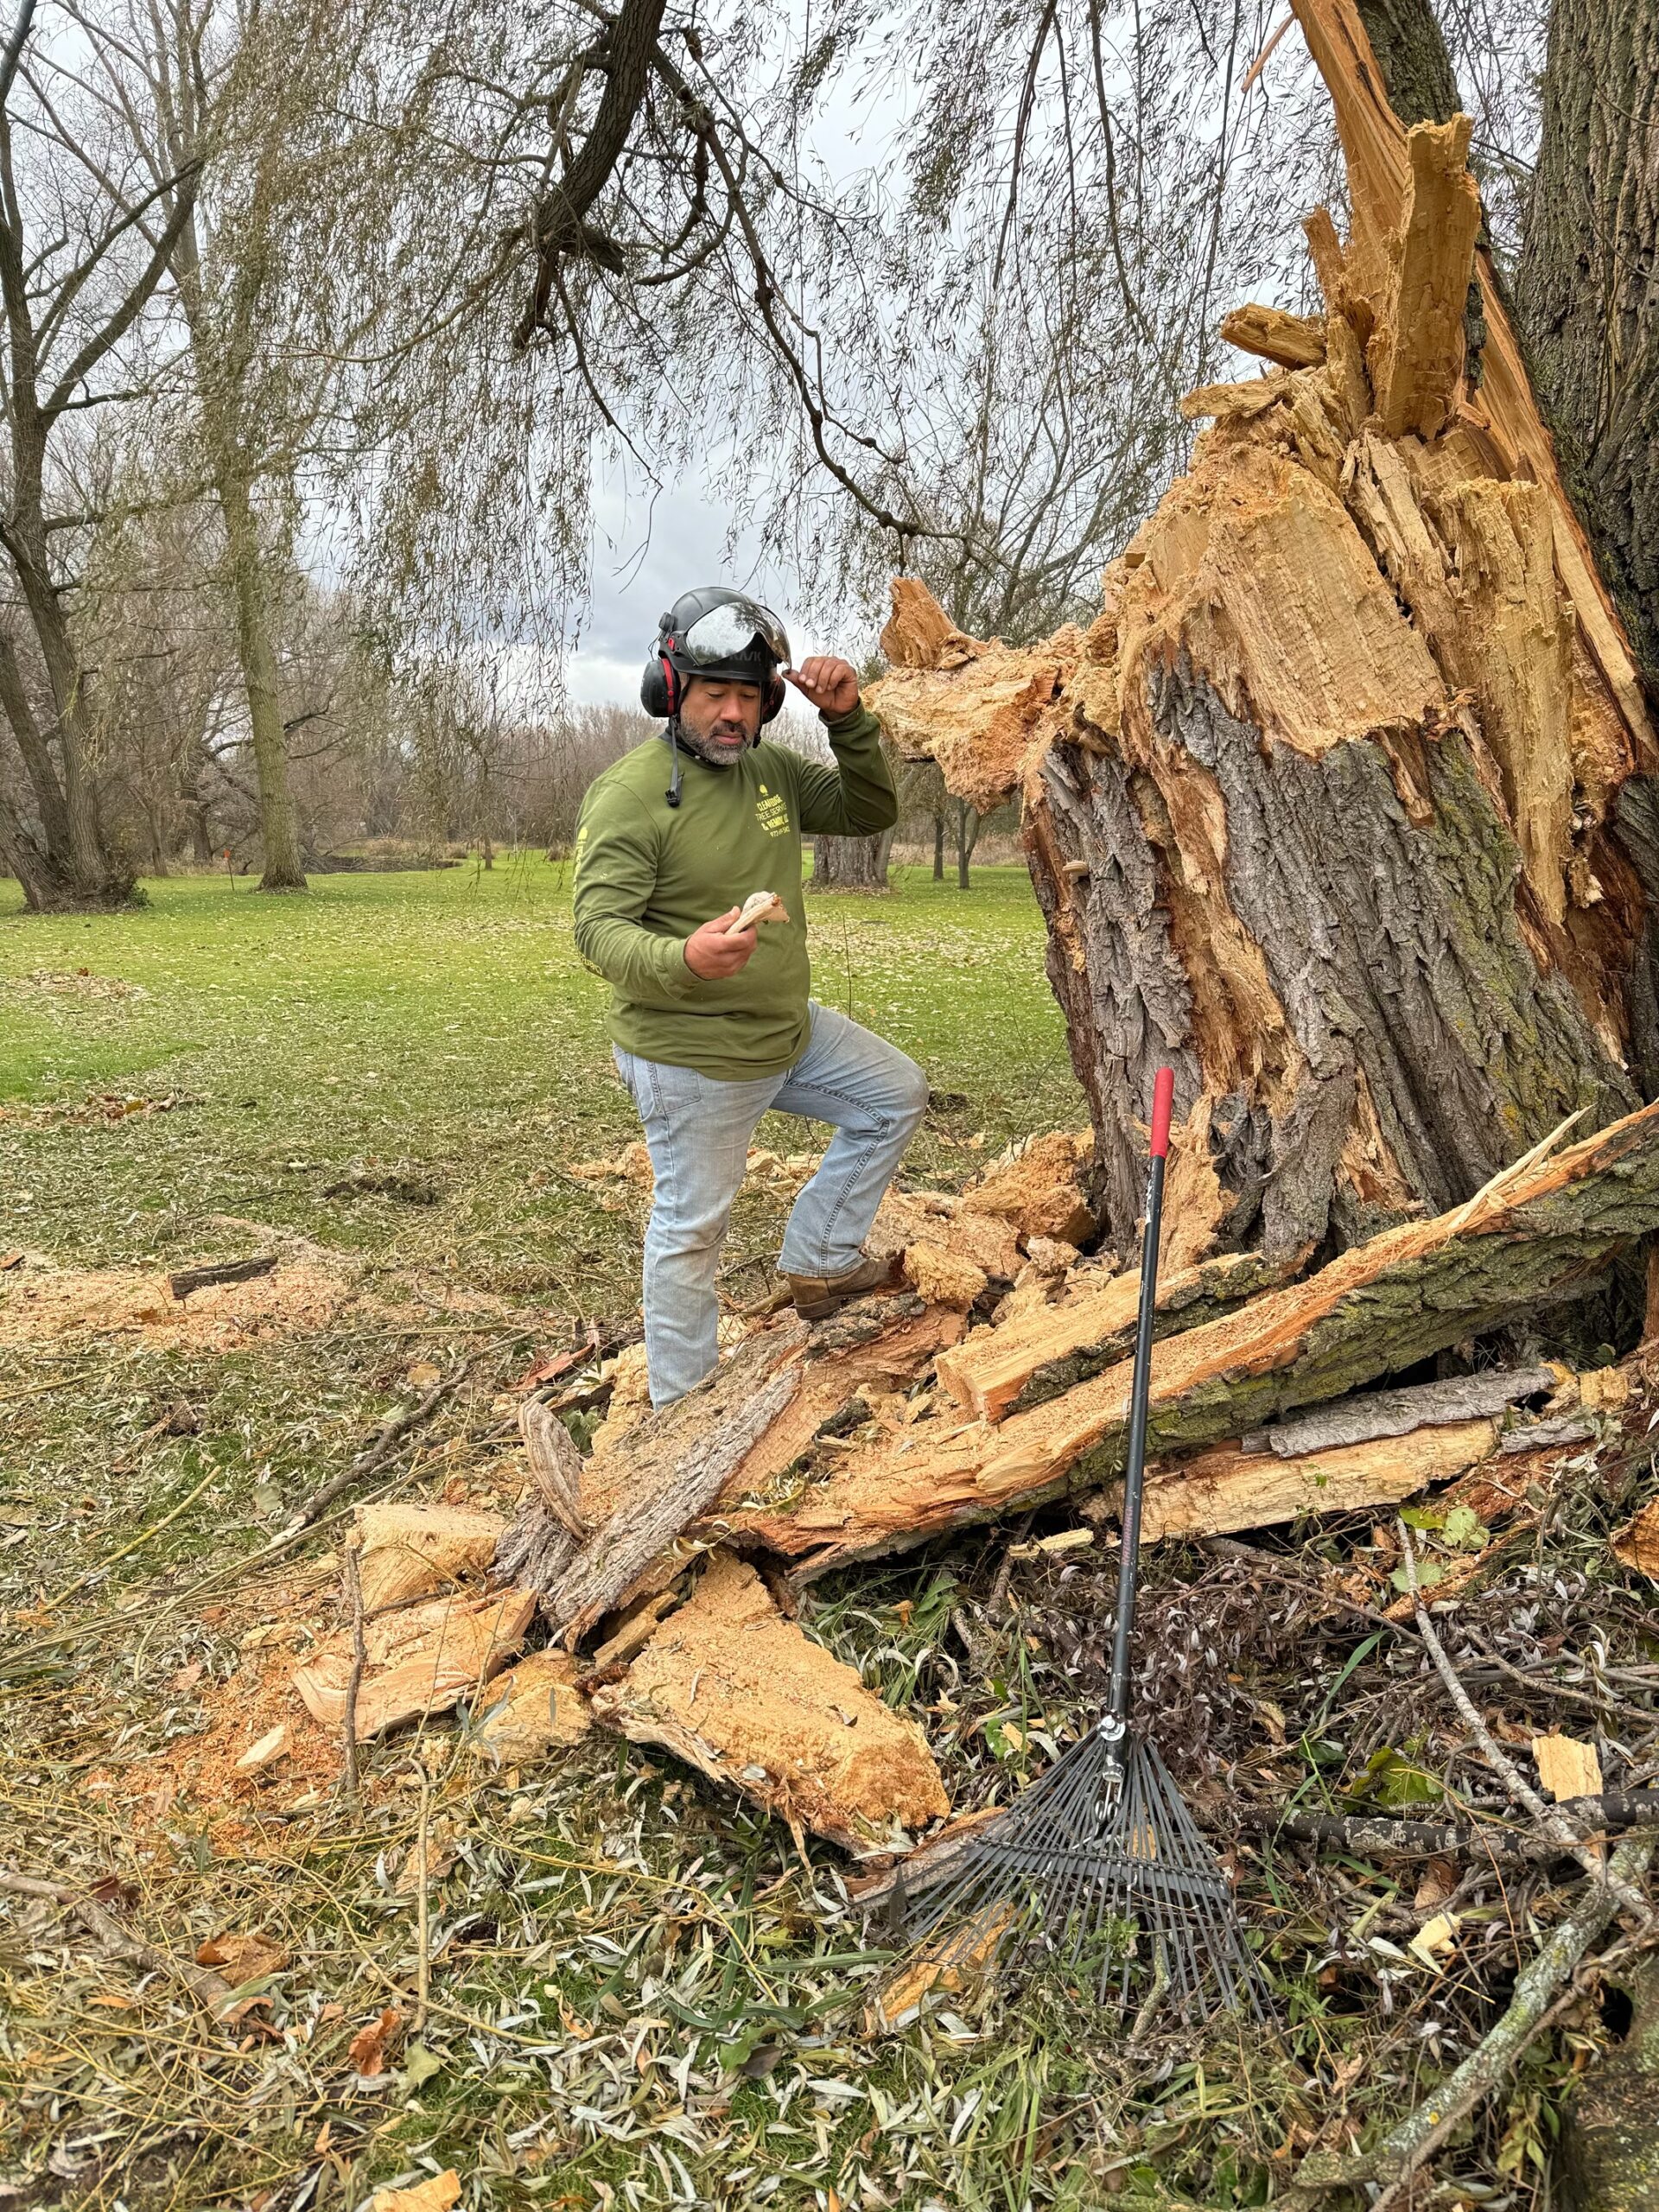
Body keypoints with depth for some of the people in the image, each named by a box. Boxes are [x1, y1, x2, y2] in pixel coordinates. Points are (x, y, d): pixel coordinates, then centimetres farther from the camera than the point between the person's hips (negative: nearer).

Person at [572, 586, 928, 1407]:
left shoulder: (773, 769, 4)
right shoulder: (629, 794, -19)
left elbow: (870, 812, 8)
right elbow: (599, 926, -25)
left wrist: (849, 721, -9)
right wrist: (683, 958, -45)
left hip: (790, 1029, 8)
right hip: (691, 1058, -8)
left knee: (895, 1095, 19)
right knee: (691, 1229, 4)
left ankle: (817, 1261, 26)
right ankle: (681, 1410, 22)